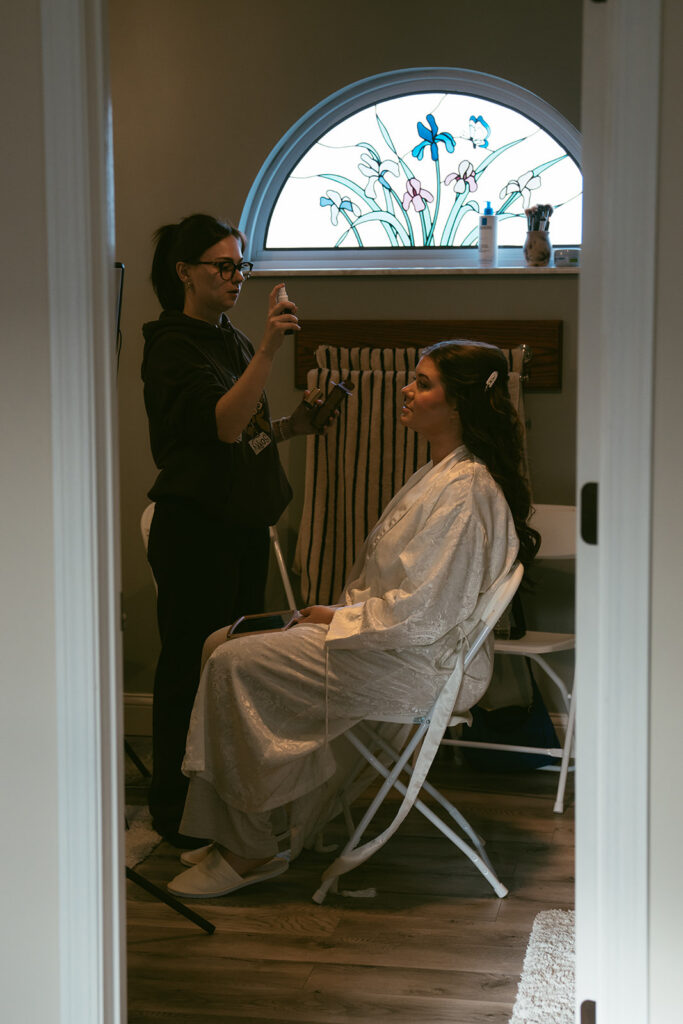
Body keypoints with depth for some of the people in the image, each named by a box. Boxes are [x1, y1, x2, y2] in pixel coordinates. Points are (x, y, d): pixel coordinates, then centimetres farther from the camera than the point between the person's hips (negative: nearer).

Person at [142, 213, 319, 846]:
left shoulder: (232, 340, 15)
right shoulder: (171, 344, -12)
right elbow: (220, 425, -27)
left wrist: (292, 426, 5)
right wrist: (268, 351, -34)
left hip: (244, 522, 8)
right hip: (194, 527, -8)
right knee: (191, 663, -1)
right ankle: (175, 810, 10)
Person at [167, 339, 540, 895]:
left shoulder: (462, 493, -22)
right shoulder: (442, 473, 11)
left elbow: (417, 614, -25)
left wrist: (336, 619, -11)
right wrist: (343, 610, 5)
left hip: (417, 667, -11)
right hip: (407, 644, 11)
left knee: (234, 665, -13)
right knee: (230, 647, 8)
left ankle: (248, 850, -2)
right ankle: (237, 837, 11)